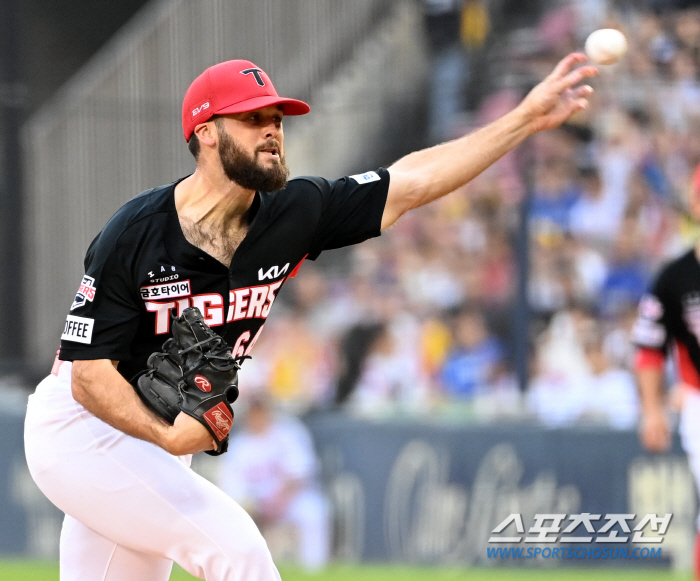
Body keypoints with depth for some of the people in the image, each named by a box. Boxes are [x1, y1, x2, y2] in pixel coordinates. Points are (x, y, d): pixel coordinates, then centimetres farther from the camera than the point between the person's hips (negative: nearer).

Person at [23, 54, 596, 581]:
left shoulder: (291, 216, -6)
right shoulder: (135, 235, -22)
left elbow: (409, 183, -4)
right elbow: (90, 374, -21)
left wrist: (526, 119, -9)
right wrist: (167, 437, -37)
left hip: (157, 438, 7)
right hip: (81, 432, -7)